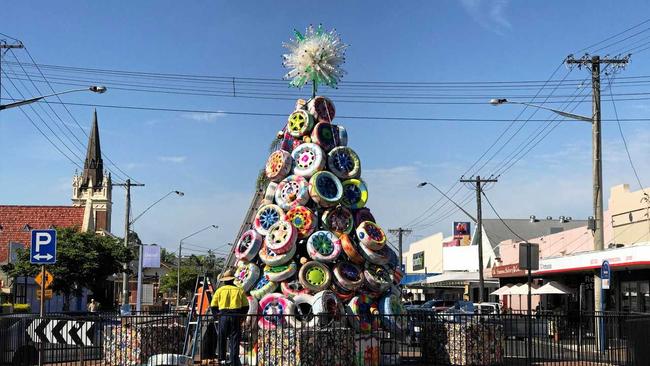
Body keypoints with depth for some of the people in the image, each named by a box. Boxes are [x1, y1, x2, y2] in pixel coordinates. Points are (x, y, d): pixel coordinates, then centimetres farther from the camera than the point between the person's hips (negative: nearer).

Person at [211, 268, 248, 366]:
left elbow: (213, 306, 2)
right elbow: (245, 306, 7)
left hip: (223, 316, 0)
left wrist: (216, 316, 13)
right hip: (236, 316, 0)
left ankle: (221, 358, 17)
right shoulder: (239, 290, 7)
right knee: (234, 339, 2)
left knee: (222, 338, 14)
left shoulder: (219, 290, 4)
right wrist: (241, 316, 15)